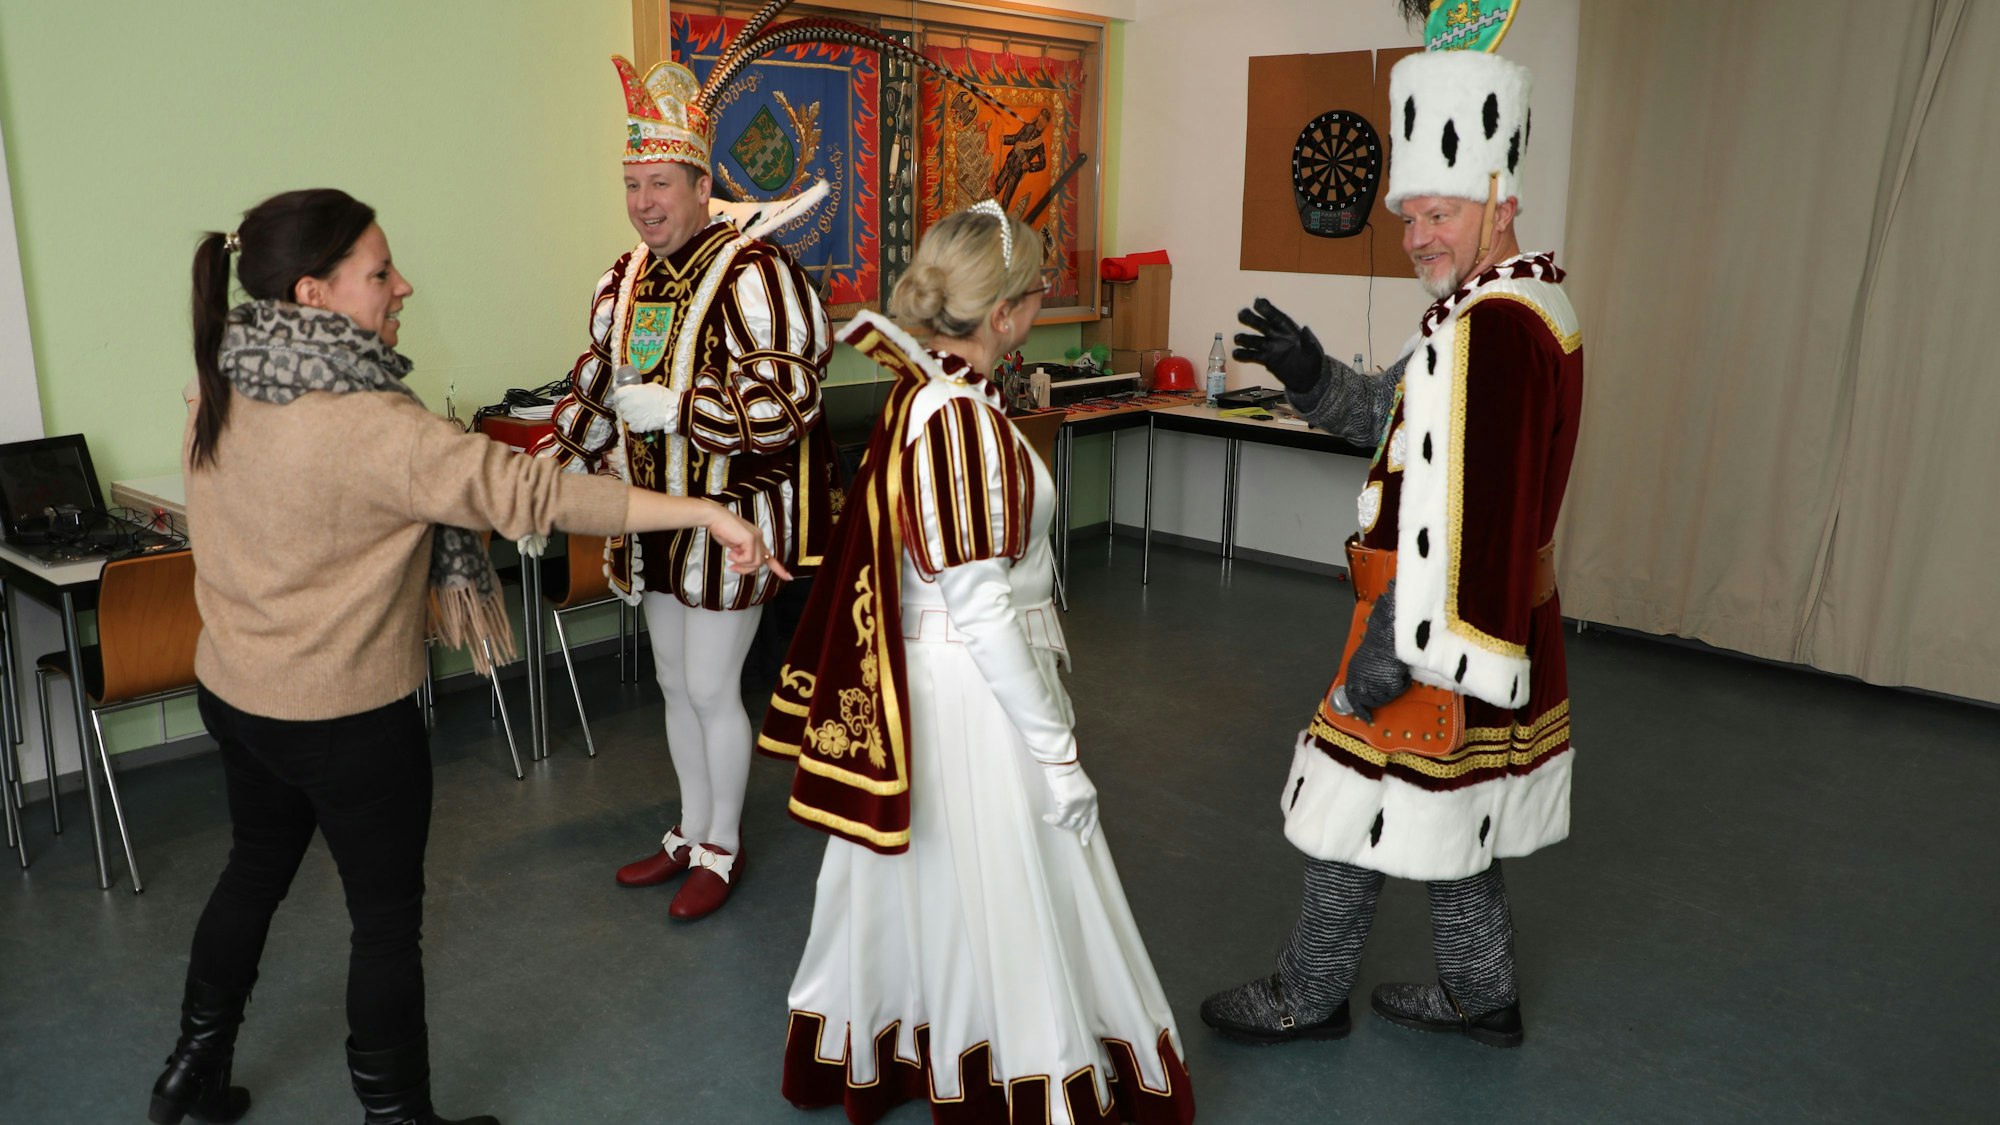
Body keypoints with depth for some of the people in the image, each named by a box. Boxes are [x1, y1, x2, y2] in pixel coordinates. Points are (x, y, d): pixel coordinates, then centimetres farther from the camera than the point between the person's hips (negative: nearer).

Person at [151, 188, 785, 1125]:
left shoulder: (219, 394, -2)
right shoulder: (368, 424, -28)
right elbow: (529, 492, -33)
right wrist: (704, 512, -34)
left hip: (234, 690, 8)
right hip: (348, 715, -8)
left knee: (256, 864, 28)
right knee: (387, 918, 8)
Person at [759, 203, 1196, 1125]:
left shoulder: (917, 395, 3)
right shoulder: (966, 420, -23)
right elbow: (981, 610, -23)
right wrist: (1057, 752, -18)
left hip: (911, 676, 9)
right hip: (974, 688, -9)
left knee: (920, 877, 24)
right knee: (1007, 898, 6)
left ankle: (864, 1046, 44)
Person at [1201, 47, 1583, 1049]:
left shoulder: (1490, 328, -23)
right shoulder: (1526, 304, 11)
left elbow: (1458, 511, -27)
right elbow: (1401, 417, 16)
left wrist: (1396, 647, -24)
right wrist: (1310, 372, 1)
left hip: (1438, 613, -10)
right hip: (1495, 613, 10)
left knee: (1358, 805, 5)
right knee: (1454, 812, 20)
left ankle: (1308, 998, 22)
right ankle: (1483, 996, 35)